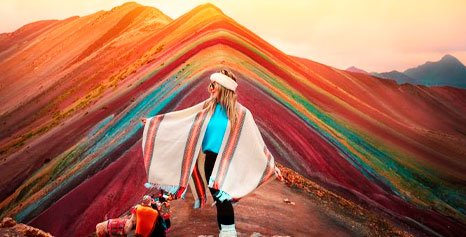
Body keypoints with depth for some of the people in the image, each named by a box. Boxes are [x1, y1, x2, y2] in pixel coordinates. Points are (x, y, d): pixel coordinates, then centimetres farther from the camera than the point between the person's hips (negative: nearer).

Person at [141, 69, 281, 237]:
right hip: (209, 158, 4)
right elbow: (181, 116, 7)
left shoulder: (240, 113, -8)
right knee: (218, 197, 10)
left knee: (222, 197, -7)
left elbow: (256, 141, -4)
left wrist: (271, 165, -3)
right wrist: (152, 121, 8)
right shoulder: (207, 107, 1)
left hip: (227, 161, -4)